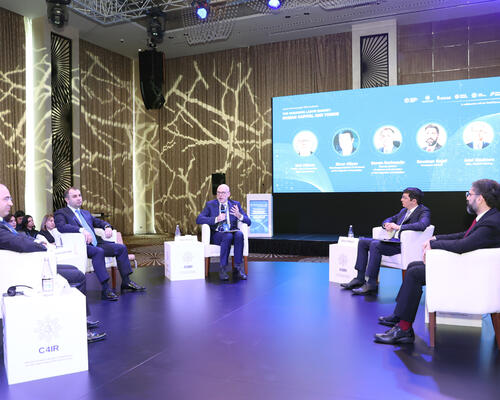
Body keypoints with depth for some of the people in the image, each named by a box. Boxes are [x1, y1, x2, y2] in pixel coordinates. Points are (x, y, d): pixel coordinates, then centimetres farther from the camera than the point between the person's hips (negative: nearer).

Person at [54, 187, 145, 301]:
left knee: (121, 248, -2)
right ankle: (105, 290, -35)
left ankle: (126, 283, 1)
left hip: (96, 244, 8)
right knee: (98, 252, -36)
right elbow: (61, 227, -18)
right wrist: (81, 230, -31)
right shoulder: (61, 213, 2)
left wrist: (107, 227, 0)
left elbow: (99, 222, 25)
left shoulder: (86, 213, 27)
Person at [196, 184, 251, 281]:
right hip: (216, 235, -2)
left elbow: (248, 222, 6)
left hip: (232, 232, 2)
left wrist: (239, 216, -16)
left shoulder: (235, 204, 11)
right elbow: (199, 219, -7)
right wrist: (216, 219, -19)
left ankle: (239, 266, -27)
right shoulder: (210, 205, 7)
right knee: (228, 236, -34)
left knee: (239, 234, -33)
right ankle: (223, 268, -26)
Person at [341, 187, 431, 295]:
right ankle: (360, 279, -1)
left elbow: (422, 225, -26)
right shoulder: (404, 210, 21)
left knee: (375, 245, -30)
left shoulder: (424, 211, -5)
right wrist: (386, 224, 2)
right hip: (392, 240, 9)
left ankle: (372, 284, -25)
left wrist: (399, 227, -26)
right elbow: (390, 219, 28)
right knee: (362, 242, 0)